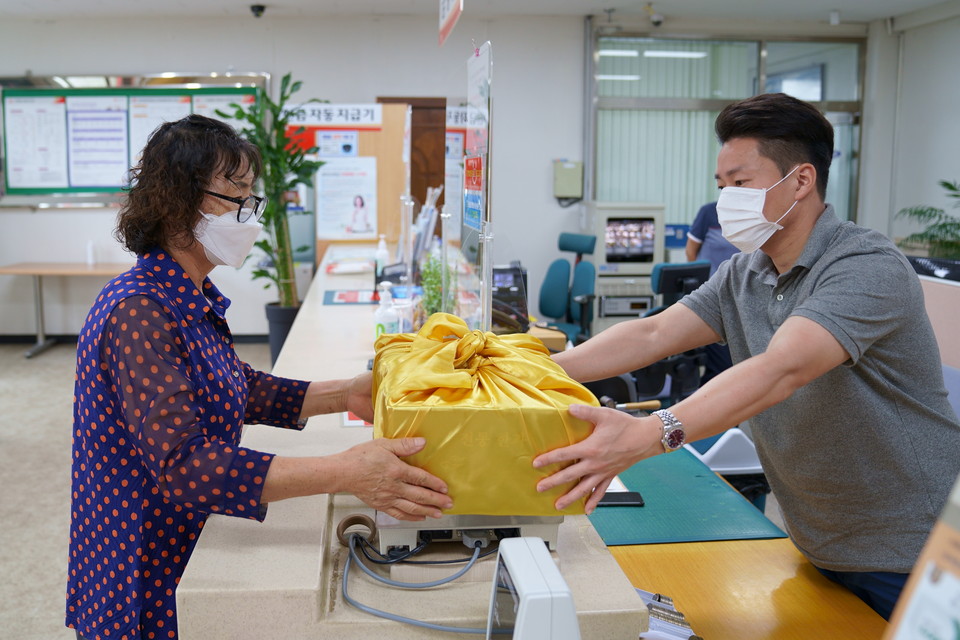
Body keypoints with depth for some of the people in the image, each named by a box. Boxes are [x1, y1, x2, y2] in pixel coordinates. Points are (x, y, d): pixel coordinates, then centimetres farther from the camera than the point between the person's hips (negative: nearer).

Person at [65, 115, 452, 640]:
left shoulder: (191, 300, 3)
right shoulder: (138, 312, -27)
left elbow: (242, 389, 13)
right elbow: (180, 462, -36)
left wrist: (344, 395, 0)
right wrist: (343, 473, -43)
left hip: (186, 550, 9)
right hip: (143, 582, -9)